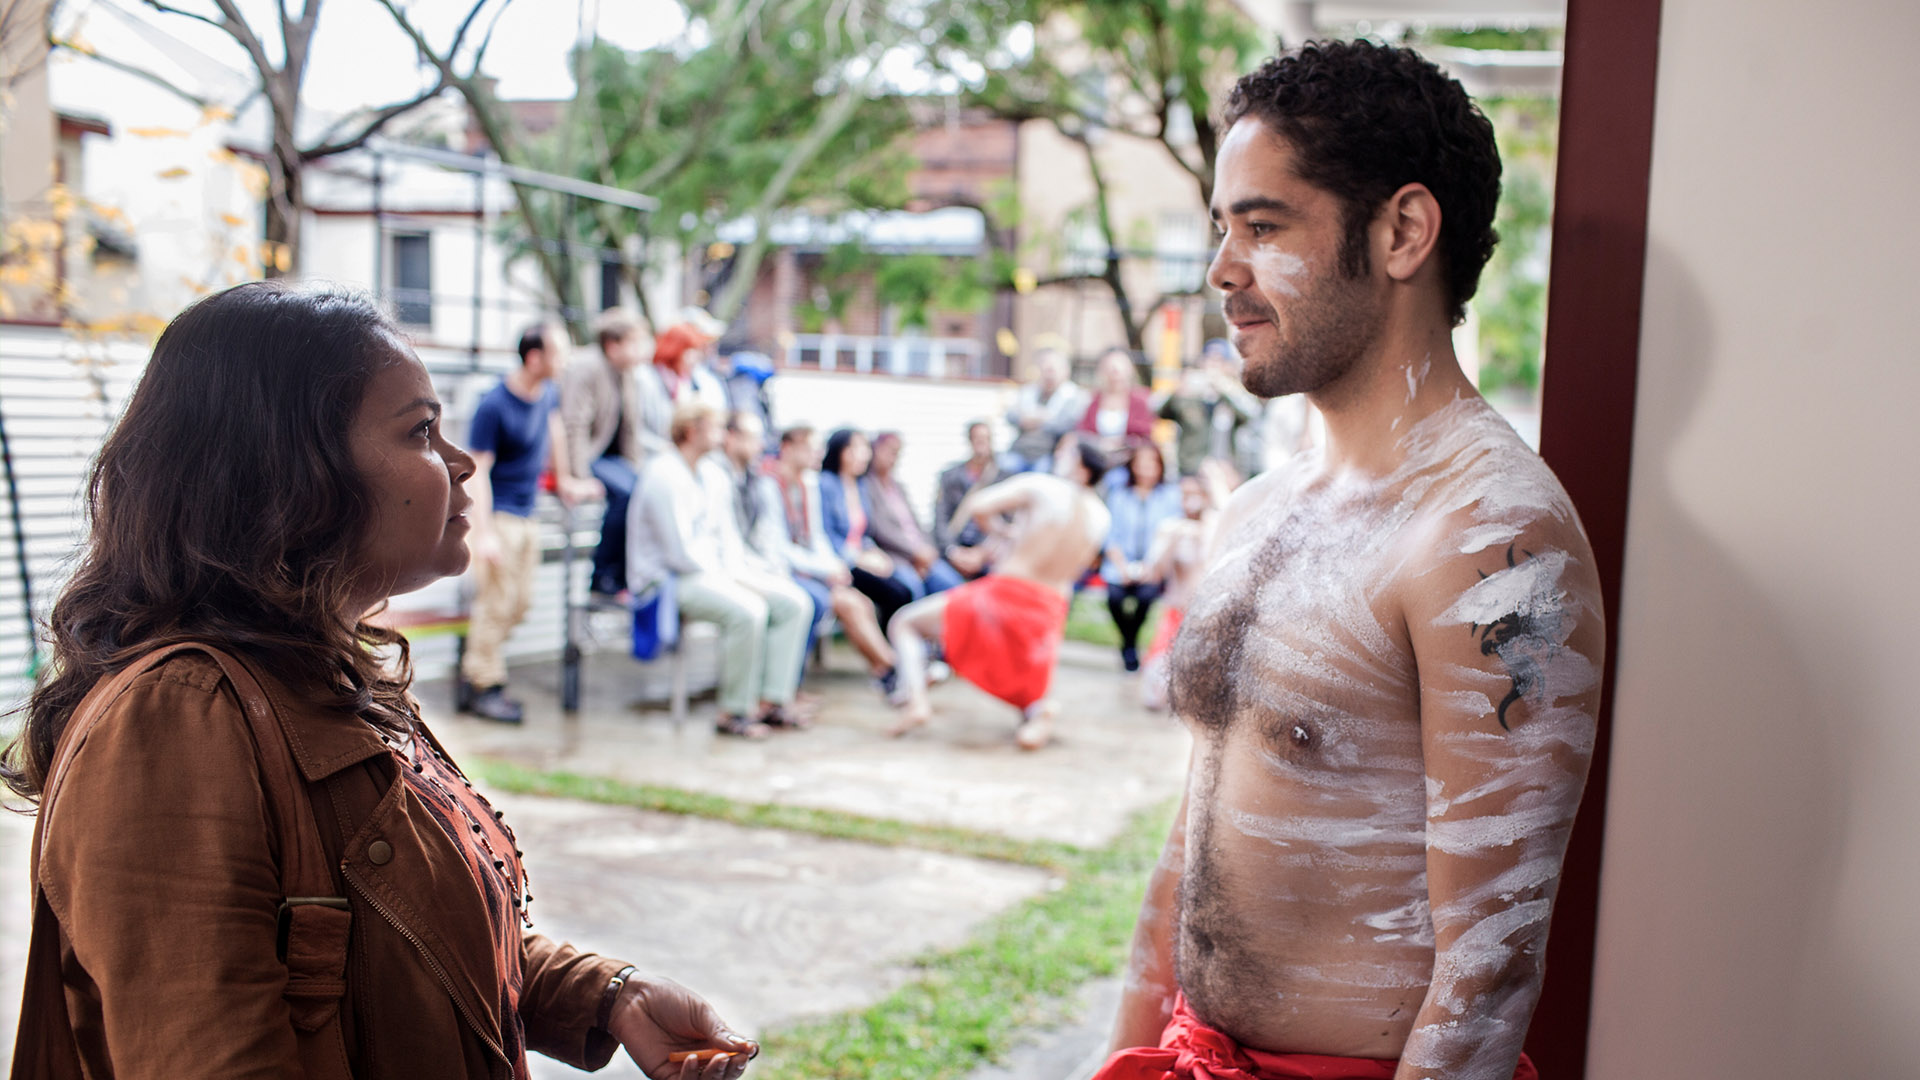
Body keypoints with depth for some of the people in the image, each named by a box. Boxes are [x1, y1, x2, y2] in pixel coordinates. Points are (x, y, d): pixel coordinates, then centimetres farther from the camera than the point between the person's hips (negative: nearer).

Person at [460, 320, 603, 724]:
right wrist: (483, 533, -24)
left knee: (520, 602, 11)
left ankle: (474, 669, 24)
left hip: (527, 515, 8)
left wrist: (564, 480, 34)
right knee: (497, 601, -6)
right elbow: (477, 469, -18)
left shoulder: (548, 394, 5)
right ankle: (483, 686, 4)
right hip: (496, 513, -8)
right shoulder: (494, 406, -18)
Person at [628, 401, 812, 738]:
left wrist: (739, 569, -1)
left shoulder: (714, 474, 14)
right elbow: (681, 552, -19)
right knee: (747, 610, -33)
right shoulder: (664, 476, -15)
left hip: (716, 572, 9)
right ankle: (733, 713, -21)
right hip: (669, 579, -9)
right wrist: (729, 577, -13)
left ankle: (772, 701, -6)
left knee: (794, 602, -6)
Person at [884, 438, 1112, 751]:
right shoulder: (1101, 516, 7)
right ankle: (1038, 709, -12)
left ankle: (916, 701, -13)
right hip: (1051, 611, 5)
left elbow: (976, 507, -12)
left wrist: (1002, 529, 8)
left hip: (1004, 596, -5)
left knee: (905, 623, 9)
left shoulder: (1038, 485, -8)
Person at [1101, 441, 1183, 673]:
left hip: (1155, 567, -1)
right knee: (1115, 595, -28)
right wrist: (1122, 567, -11)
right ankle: (1129, 645, -2)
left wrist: (1154, 567, -14)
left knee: (1148, 593, -32)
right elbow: (1111, 536, 5)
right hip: (1122, 564, 1)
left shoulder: (1171, 493, 8)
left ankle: (1128, 646, -6)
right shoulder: (1118, 495, 12)